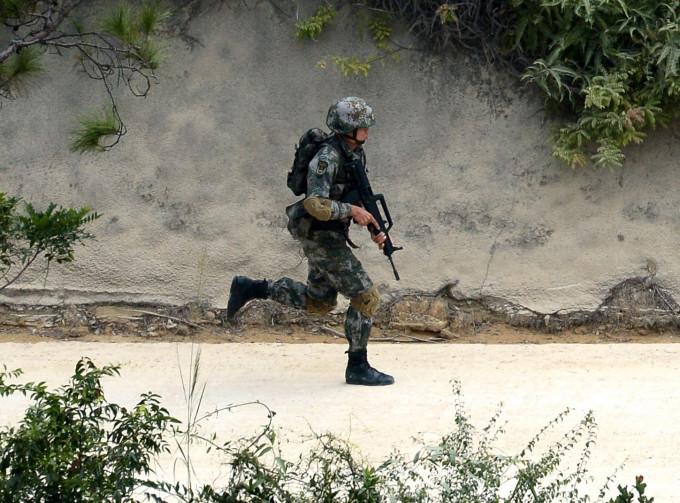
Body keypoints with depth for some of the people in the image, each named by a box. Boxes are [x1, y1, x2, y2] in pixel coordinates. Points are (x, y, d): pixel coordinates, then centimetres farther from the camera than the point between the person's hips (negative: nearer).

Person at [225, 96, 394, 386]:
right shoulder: (327, 158, -22)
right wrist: (353, 211, -25)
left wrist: (374, 229, 7)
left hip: (330, 236, 10)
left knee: (319, 303, 20)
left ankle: (250, 289, 24)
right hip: (321, 237, -10)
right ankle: (358, 368, 0)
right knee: (366, 297, -9)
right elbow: (316, 204, -31)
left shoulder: (355, 154, 8)